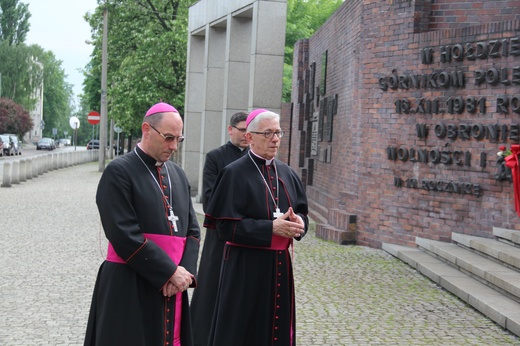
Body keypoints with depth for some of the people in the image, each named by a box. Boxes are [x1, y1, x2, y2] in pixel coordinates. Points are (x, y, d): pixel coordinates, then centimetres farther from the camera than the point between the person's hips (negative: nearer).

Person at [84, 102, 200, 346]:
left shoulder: (178, 174, 13)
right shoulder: (118, 172, -8)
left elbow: (192, 228, 11)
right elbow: (124, 235, -16)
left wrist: (185, 270, -6)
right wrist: (170, 271, -14)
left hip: (173, 288, 6)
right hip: (130, 290, -6)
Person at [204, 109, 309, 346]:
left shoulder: (286, 173, 9)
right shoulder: (235, 173, -10)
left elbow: (302, 213, 14)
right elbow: (225, 225, -15)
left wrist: (299, 222, -10)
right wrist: (270, 228, -22)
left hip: (280, 265, 6)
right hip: (245, 266, -6)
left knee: (278, 326, 11)